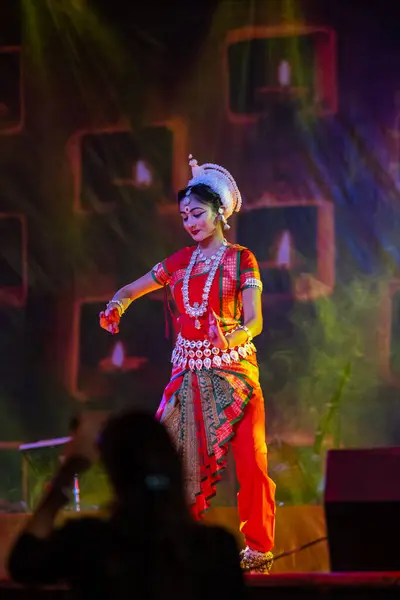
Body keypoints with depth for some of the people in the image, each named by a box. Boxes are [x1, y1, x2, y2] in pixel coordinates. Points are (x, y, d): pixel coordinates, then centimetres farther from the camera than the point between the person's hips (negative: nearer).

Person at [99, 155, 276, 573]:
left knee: (250, 460, -11)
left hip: (233, 372, -4)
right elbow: (131, 290, 19)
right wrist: (116, 306, -4)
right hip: (189, 375, 4)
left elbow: (254, 321, -12)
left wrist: (232, 338, -35)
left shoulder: (240, 260, -2)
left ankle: (258, 549, -1)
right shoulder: (181, 261, 12)